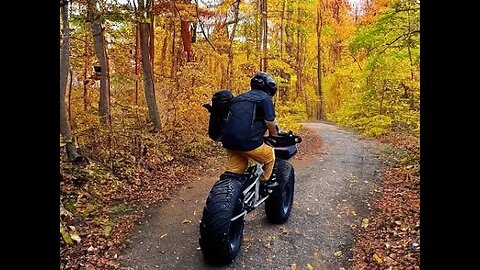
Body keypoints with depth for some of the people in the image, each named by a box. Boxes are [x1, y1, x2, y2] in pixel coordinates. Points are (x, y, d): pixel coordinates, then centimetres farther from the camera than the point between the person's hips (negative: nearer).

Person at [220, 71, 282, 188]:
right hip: (247, 140, -7)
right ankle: (266, 182, 22)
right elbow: (270, 122, -5)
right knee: (270, 157, 16)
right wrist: (275, 136, 13)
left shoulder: (239, 97, 24)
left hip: (228, 139, 7)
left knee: (234, 170, 18)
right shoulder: (265, 98, 3)